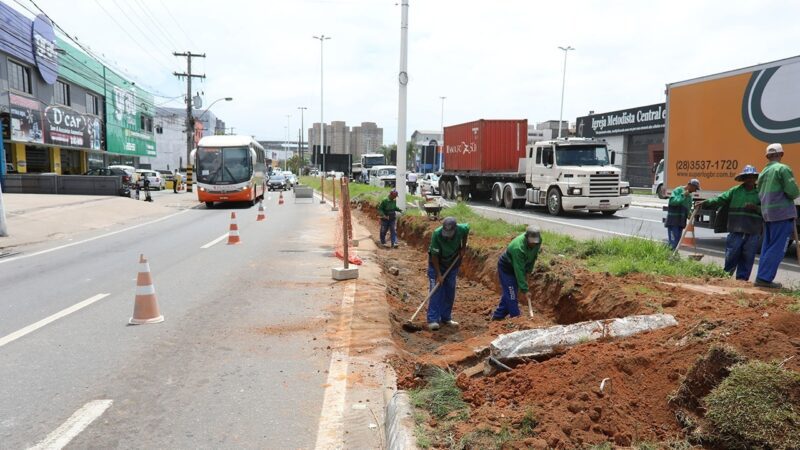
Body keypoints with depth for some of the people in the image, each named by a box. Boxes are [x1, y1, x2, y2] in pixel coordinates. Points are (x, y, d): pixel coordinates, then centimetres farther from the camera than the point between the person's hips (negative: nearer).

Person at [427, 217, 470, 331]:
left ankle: (446, 318, 17)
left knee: (450, 292, 6)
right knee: (436, 291, -10)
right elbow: (434, 256, -25)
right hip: (437, 263, -4)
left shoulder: (461, 229, -25)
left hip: (453, 264, 4)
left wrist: (463, 247, 0)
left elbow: (467, 228, 3)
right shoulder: (437, 234, -33)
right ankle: (433, 320, -9)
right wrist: (438, 274, -25)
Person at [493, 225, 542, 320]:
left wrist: (528, 270, 3)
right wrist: (525, 290, -35)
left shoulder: (538, 241, -18)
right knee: (511, 296, -9)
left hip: (517, 267, 8)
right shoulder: (518, 247, -39)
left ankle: (498, 316, 25)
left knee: (508, 293, 14)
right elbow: (519, 270, -37)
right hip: (506, 268, -8)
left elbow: (533, 257, 4)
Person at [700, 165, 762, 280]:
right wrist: (706, 203, -17)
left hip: (753, 233, 1)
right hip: (736, 231, -1)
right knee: (731, 255, 2)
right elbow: (720, 199, -3)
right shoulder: (735, 191, 6)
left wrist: (756, 208, -14)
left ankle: (742, 279, 16)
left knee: (747, 258, 6)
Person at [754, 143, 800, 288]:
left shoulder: (763, 172, 13)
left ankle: (762, 278, 13)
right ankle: (764, 278, -9)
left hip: (767, 213, 7)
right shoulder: (783, 169, -9)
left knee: (767, 247, 12)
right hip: (782, 213, -7)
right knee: (778, 248, -5)